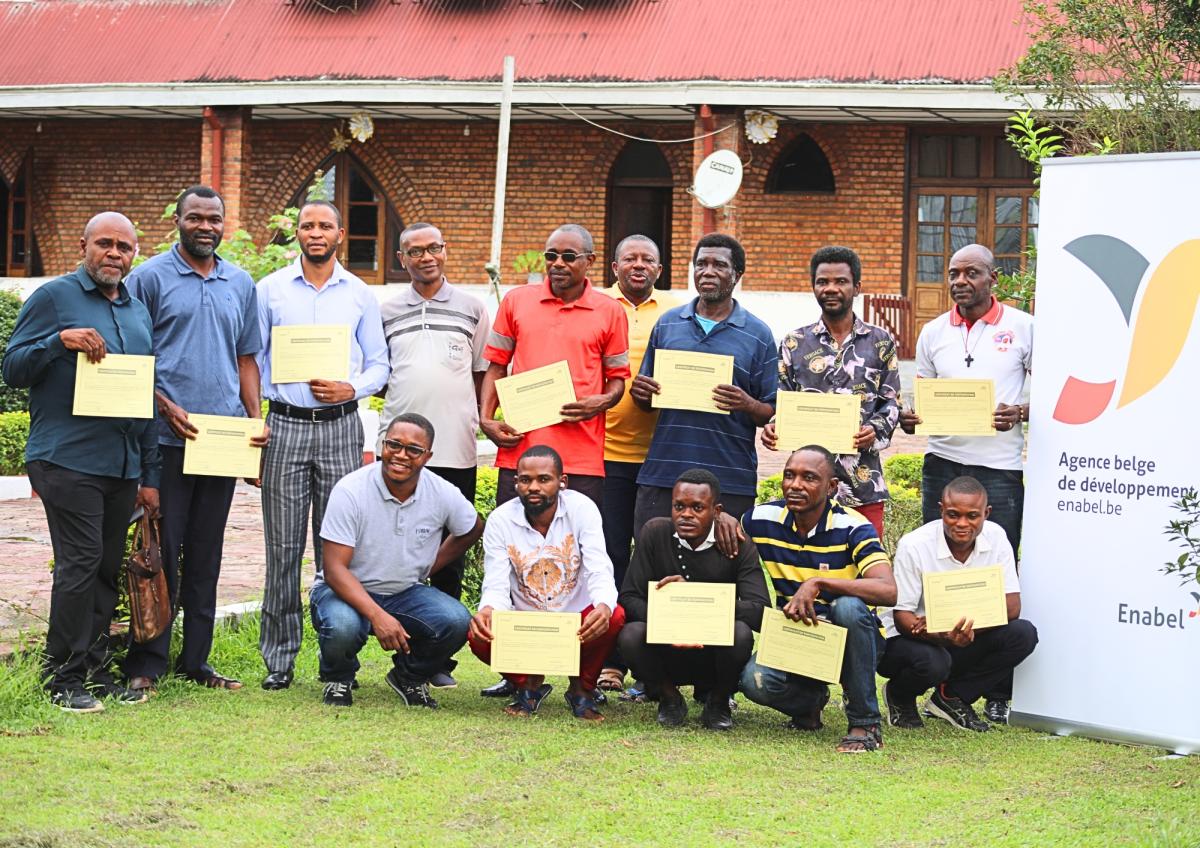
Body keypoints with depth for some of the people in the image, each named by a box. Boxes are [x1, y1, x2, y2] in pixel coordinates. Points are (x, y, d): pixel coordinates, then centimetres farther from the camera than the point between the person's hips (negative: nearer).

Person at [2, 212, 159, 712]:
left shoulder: (139, 313, 19)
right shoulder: (54, 298, 0)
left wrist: (150, 475, 19)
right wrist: (60, 341, -21)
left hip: (122, 465, 6)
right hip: (67, 460, -6)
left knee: (108, 570, 8)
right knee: (80, 564, -10)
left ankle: (96, 671, 16)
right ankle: (64, 678, -3)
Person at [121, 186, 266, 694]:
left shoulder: (240, 284, 13)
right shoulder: (150, 278, -1)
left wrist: (256, 419, 6)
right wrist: (165, 406, -14)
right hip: (168, 438, -5)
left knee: (206, 555, 9)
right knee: (161, 550, -4)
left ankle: (196, 660, 16)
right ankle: (146, 664, 2)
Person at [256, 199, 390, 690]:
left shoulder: (360, 296, 9)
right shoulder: (271, 290, 7)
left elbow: (379, 364, 12)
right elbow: (252, 359, 8)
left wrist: (351, 388, -9)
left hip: (341, 426, 0)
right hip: (285, 425, 0)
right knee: (283, 546, -1)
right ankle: (279, 657, 6)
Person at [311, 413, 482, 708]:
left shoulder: (442, 494, -9)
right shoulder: (350, 491, -20)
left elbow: (472, 530, 15)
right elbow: (335, 569, -23)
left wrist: (427, 569, 5)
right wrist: (378, 616, -35)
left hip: (406, 592, 3)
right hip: (348, 591, -3)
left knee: (456, 622, -24)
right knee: (342, 627, -37)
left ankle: (410, 677, 8)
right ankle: (338, 680, 1)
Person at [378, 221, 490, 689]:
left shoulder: (472, 309, 10)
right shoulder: (385, 312, 12)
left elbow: (484, 374, 13)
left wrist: (475, 417, 0)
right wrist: (397, 395, -1)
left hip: (455, 450, 0)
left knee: (450, 557, 2)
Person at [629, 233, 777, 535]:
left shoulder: (758, 335, 5)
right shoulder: (667, 324, 12)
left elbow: (772, 413, 4)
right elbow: (646, 401, 18)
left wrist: (747, 405, -17)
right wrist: (640, 393, -5)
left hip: (730, 481, -2)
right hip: (661, 475, 2)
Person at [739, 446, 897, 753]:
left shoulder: (853, 528, -15)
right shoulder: (762, 520, -3)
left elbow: (888, 591, -30)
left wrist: (817, 582, -38)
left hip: (849, 639, -2)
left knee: (848, 606, -37)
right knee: (756, 681, -29)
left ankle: (865, 723, -20)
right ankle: (810, 699, 10)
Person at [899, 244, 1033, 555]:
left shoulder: (1023, 327, 0)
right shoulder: (933, 332, 11)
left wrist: (1019, 413, -17)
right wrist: (909, 419, -5)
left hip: (1000, 467, -3)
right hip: (942, 462, 3)